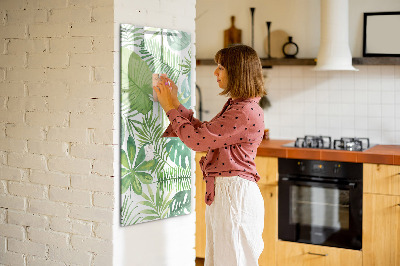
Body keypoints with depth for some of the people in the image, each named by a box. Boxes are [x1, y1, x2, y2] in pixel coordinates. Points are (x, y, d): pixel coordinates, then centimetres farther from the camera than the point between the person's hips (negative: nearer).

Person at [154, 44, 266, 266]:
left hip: (235, 194, -10)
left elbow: (197, 139, -19)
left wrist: (171, 108, -7)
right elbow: (204, 131, 18)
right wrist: (175, 103, 15)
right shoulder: (235, 105, 13)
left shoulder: (246, 112, -20)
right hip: (222, 191, 10)